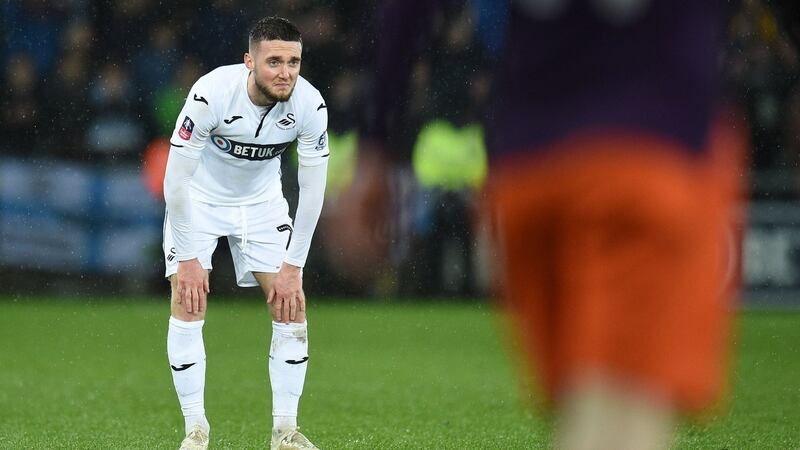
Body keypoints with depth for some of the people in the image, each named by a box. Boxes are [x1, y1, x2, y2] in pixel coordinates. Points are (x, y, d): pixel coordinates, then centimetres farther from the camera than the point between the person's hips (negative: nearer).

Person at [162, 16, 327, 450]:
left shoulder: (310, 105, -24)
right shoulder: (211, 93, -33)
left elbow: (312, 190, -14)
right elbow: (176, 179, -26)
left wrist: (292, 267, -15)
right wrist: (187, 259, -23)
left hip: (262, 201, 3)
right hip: (198, 199, -3)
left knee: (292, 304, -6)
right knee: (188, 302, -14)